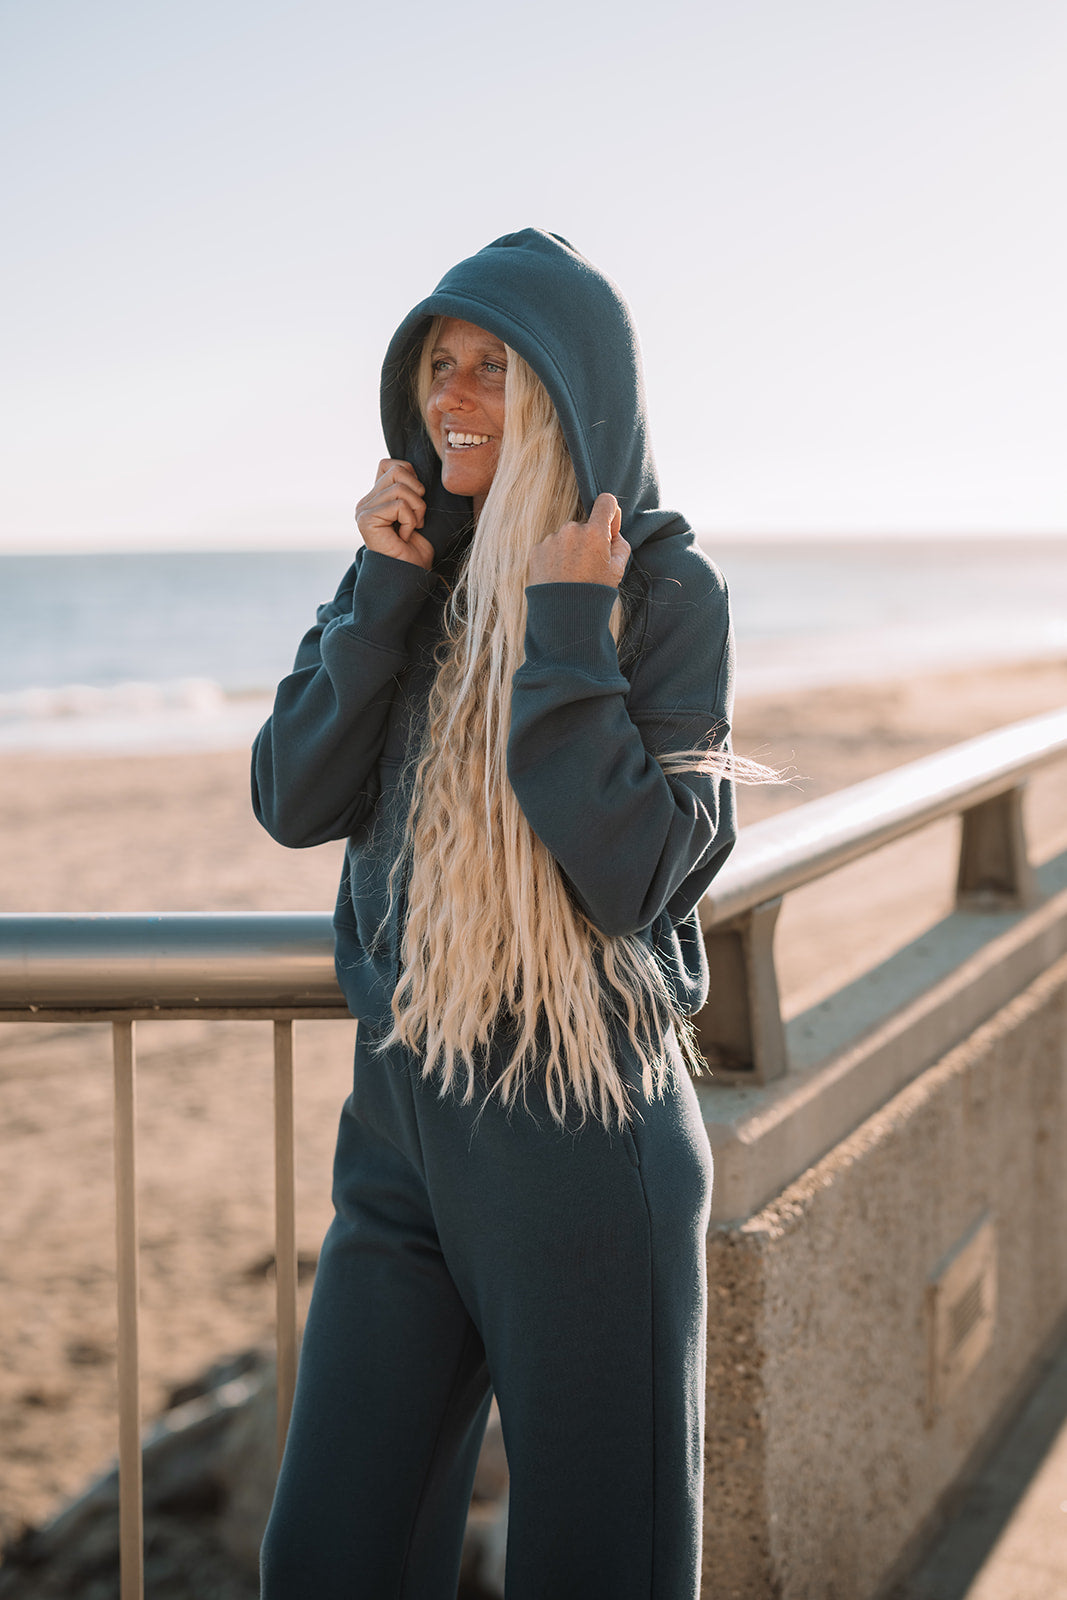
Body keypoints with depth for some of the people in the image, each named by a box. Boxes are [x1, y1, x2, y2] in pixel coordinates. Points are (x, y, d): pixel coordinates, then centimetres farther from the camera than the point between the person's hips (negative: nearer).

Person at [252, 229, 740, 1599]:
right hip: (401, 1119, 5)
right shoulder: (409, 567, 6)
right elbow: (293, 802, -3)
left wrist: (565, 632, -19)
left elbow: (631, 876, -19)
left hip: (582, 1138, -5)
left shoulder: (663, 590, -10)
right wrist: (388, 592, -10)